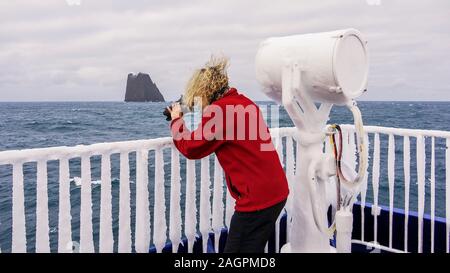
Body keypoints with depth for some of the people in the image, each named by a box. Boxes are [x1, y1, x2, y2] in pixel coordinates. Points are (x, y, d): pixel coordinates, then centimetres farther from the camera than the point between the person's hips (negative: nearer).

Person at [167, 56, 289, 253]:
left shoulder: (219, 110, -16)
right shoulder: (243, 102, 10)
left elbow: (190, 148, -5)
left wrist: (176, 121, 9)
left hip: (257, 197, -9)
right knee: (251, 249, 21)